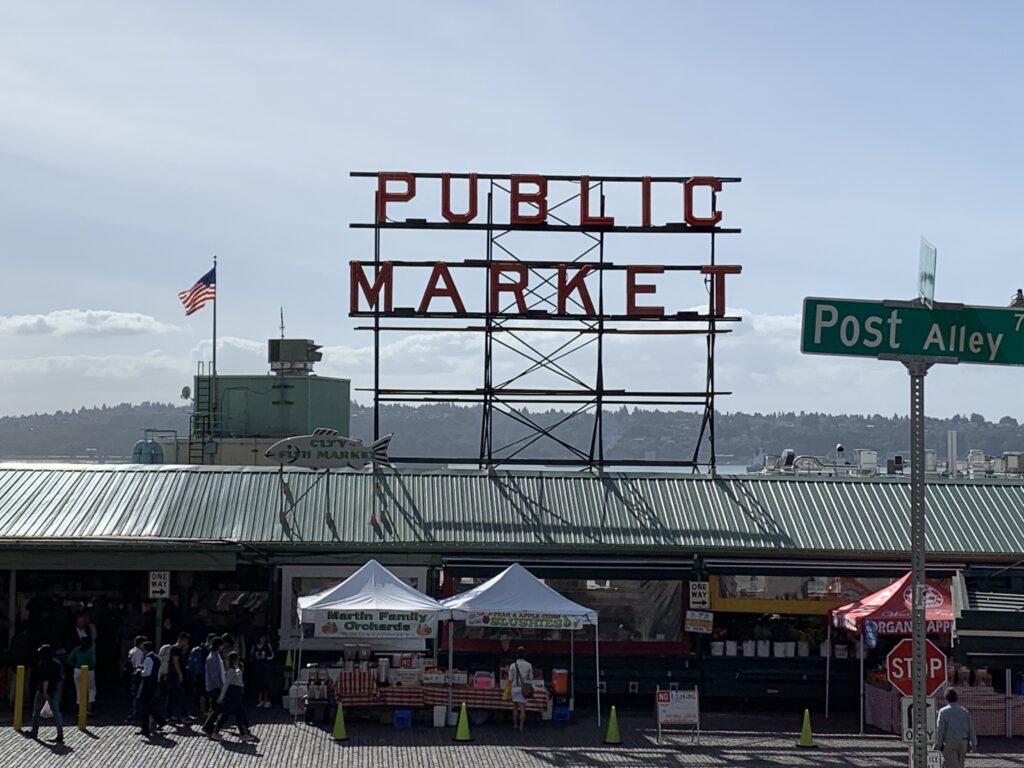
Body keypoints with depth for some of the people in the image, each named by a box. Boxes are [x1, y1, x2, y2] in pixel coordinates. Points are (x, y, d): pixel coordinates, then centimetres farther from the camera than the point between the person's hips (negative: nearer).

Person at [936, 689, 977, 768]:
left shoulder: (943, 711, -6)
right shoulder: (965, 711, 7)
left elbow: (940, 729, -7)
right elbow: (971, 728, 7)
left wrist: (938, 744, -1)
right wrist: (973, 743, 10)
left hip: (949, 743, -5)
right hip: (963, 742, 5)